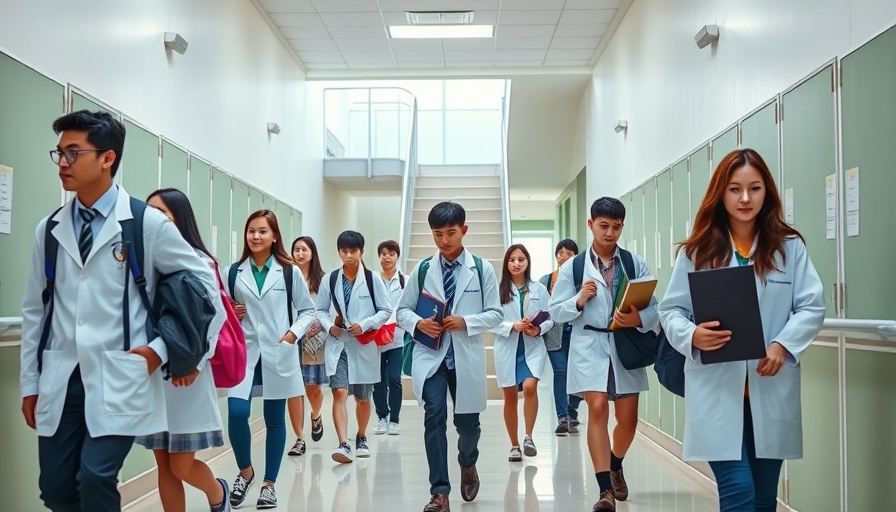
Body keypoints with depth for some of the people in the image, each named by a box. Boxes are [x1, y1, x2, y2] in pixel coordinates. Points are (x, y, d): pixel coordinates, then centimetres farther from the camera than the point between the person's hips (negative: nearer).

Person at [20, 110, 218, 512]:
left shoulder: (148, 223, -5)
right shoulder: (48, 229, 8)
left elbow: (203, 280, 1)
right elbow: (34, 310, 14)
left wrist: (162, 348, -2)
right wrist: (30, 382, 13)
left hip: (119, 378, -4)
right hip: (59, 379, 5)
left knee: (95, 480, -14)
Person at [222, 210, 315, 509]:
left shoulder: (289, 272, 1)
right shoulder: (233, 272, 5)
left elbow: (308, 310, 7)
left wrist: (293, 333, -8)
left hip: (278, 354, 0)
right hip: (243, 353, 0)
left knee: (275, 419, 7)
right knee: (237, 412, -14)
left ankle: (269, 484, 21)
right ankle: (245, 471, 12)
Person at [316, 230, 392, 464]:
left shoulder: (373, 278, -5)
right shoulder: (330, 279, 1)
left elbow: (386, 310, -1)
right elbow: (321, 310, 10)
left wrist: (364, 325, -13)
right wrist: (329, 326, -9)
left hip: (364, 344, 0)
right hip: (338, 343, 0)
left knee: (362, 398, 14)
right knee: (339, 393, -16)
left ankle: (361, 438, 36)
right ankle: (343, 444, -19)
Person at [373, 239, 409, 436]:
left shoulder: (406, 281, 3)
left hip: (398, 337, -1)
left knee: (394, 378, -5)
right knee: (379, 379, 6)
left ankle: (394, 420, 7)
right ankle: (382, 417, 21)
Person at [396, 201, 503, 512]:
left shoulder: (482, 270, 1)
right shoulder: (422, 269, 4)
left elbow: (495, 314, 1)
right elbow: (403, 310, 8)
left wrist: (465, 322, -16)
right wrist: (419, 323, -13)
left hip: (467, 356, 0)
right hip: (430, 355, 0)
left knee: (467, 421, 11)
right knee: (434, 418, -11)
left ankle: (468, 465, 44)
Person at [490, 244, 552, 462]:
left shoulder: (539, 289, 3)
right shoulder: (498, 290, -3)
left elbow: (550, 318, 5)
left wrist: (539, 329, -14)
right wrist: (513, 326, -18)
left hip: (533, 348, 0)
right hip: (507, 348, 0)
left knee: (530, 386, -24)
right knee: (510, 397, 7)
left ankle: (528, 437, -9)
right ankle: (514, 445, 20)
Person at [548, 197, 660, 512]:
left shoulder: (636, 264, 3)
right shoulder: (572, 267, 3)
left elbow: (654, 308, -2)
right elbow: (556, 311, 3)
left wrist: (639, 319, -23)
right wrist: (579, 301, -15)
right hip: (589, 347, -1)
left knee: (628, 418, 8)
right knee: (597, 409, -14)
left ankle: (615, 466, 40)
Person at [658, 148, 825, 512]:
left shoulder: (790, 246, 5)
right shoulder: (697, 251, 3)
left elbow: (812, 306, 1)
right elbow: (671, 310, 2)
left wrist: (783, 345, -16)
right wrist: (692, 335, -20)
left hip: (771, 391, 2)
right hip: (717, 391, -2)